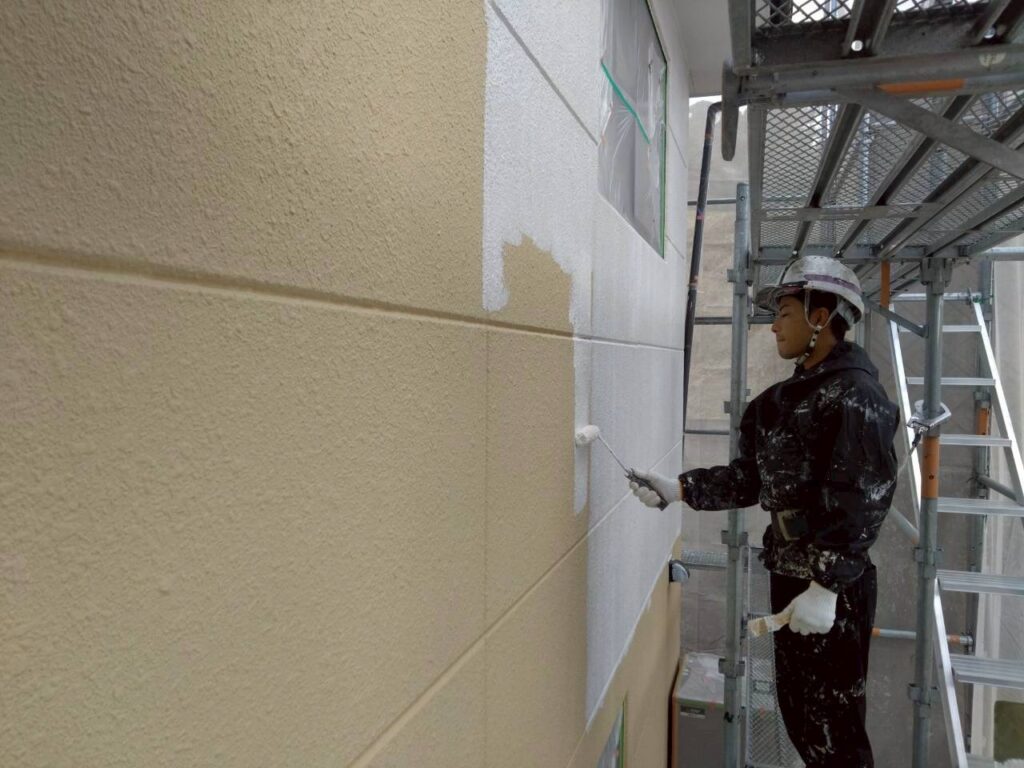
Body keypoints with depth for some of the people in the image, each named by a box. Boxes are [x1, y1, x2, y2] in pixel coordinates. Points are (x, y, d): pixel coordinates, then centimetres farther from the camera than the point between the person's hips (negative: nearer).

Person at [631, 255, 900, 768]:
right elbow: (750, 477, 10)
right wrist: (678, 489, 1)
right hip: (788, 573, 8)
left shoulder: (855, 393, -15)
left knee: (834, 725, 6)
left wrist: (827, 586, -25)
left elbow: (863, 499, -22)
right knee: (799, 712, 20)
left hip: (834, 587, -8)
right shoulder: (790, 396, 10)